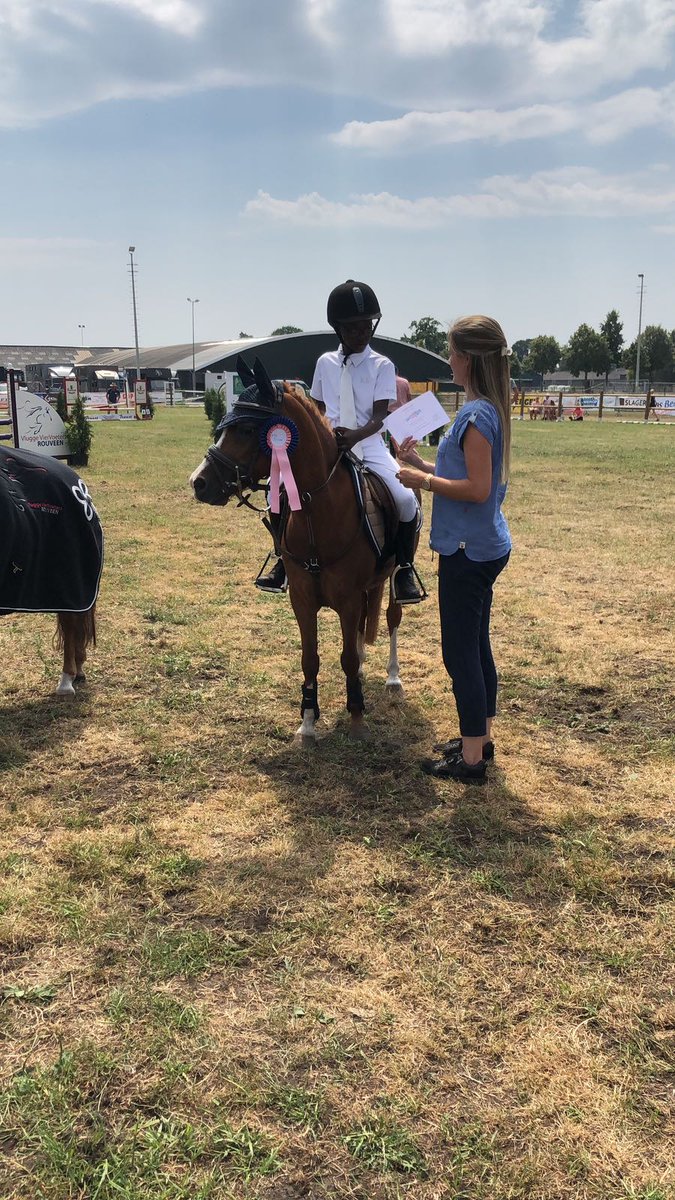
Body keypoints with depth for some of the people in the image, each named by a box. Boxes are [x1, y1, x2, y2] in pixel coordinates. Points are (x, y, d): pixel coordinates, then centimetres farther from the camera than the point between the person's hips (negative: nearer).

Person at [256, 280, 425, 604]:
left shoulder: (382, 366, 0)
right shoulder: (325, 363, 9)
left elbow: (380, 417, -10)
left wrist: (355, 436, -29)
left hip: (369, 447, -3)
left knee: (406, 499, -25)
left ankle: (404, 569, -1)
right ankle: (285, 558, 13)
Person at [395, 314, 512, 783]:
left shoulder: (475, 415, -19)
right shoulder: (491, 409, 10)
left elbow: (477, 489, -24)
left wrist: (424, 481, -15)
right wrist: (423, 464, 10)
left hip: (468, 550, -10)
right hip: (486, 546, 10)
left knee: (460, 652, -1)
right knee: (477, 646, 18)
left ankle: (471, 759, 9)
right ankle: (481, 739, 31)